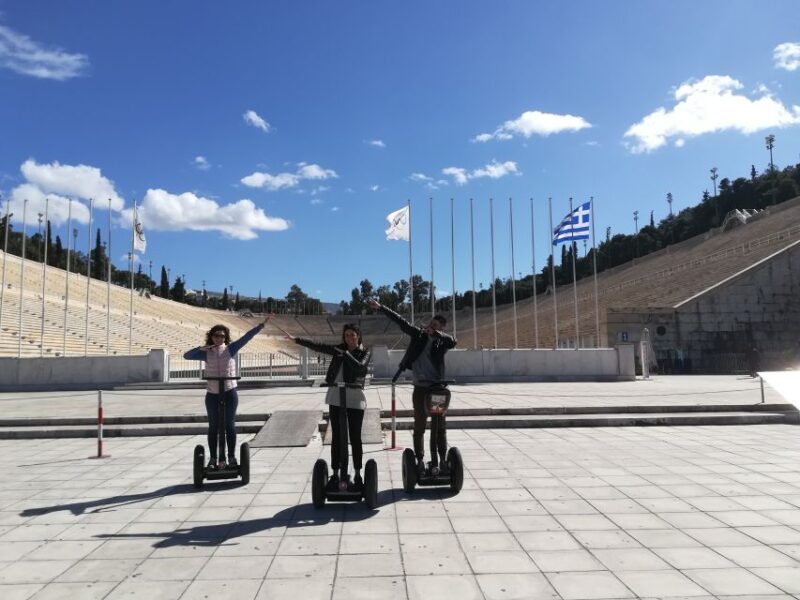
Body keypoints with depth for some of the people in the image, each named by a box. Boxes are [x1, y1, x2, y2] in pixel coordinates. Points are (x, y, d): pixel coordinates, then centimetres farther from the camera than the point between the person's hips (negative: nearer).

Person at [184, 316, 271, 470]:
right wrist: (200, 348, -13)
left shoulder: (231, 349, 0)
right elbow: (187, 356, 3)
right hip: (212, 394, 1)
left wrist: (262, 324, -13)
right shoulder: (206, 353, 4)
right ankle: (213, 458, 17)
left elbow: (247, 337, -7)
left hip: (229, 392, -1)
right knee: (213, 427, 9)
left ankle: (231, 457, 12)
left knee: (229, 425, 4)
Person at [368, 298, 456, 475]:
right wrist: (380, 307, 4)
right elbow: (400, 321, 5)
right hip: (420, 388, 1)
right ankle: (420, 460, 10)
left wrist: (434, 333, -32)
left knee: (441, 426, 5)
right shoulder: (419, 334, 5)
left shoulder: (442, 342, 0)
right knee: (419, 427, 4)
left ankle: (442, 459, 14)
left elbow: (453, 341, -21)